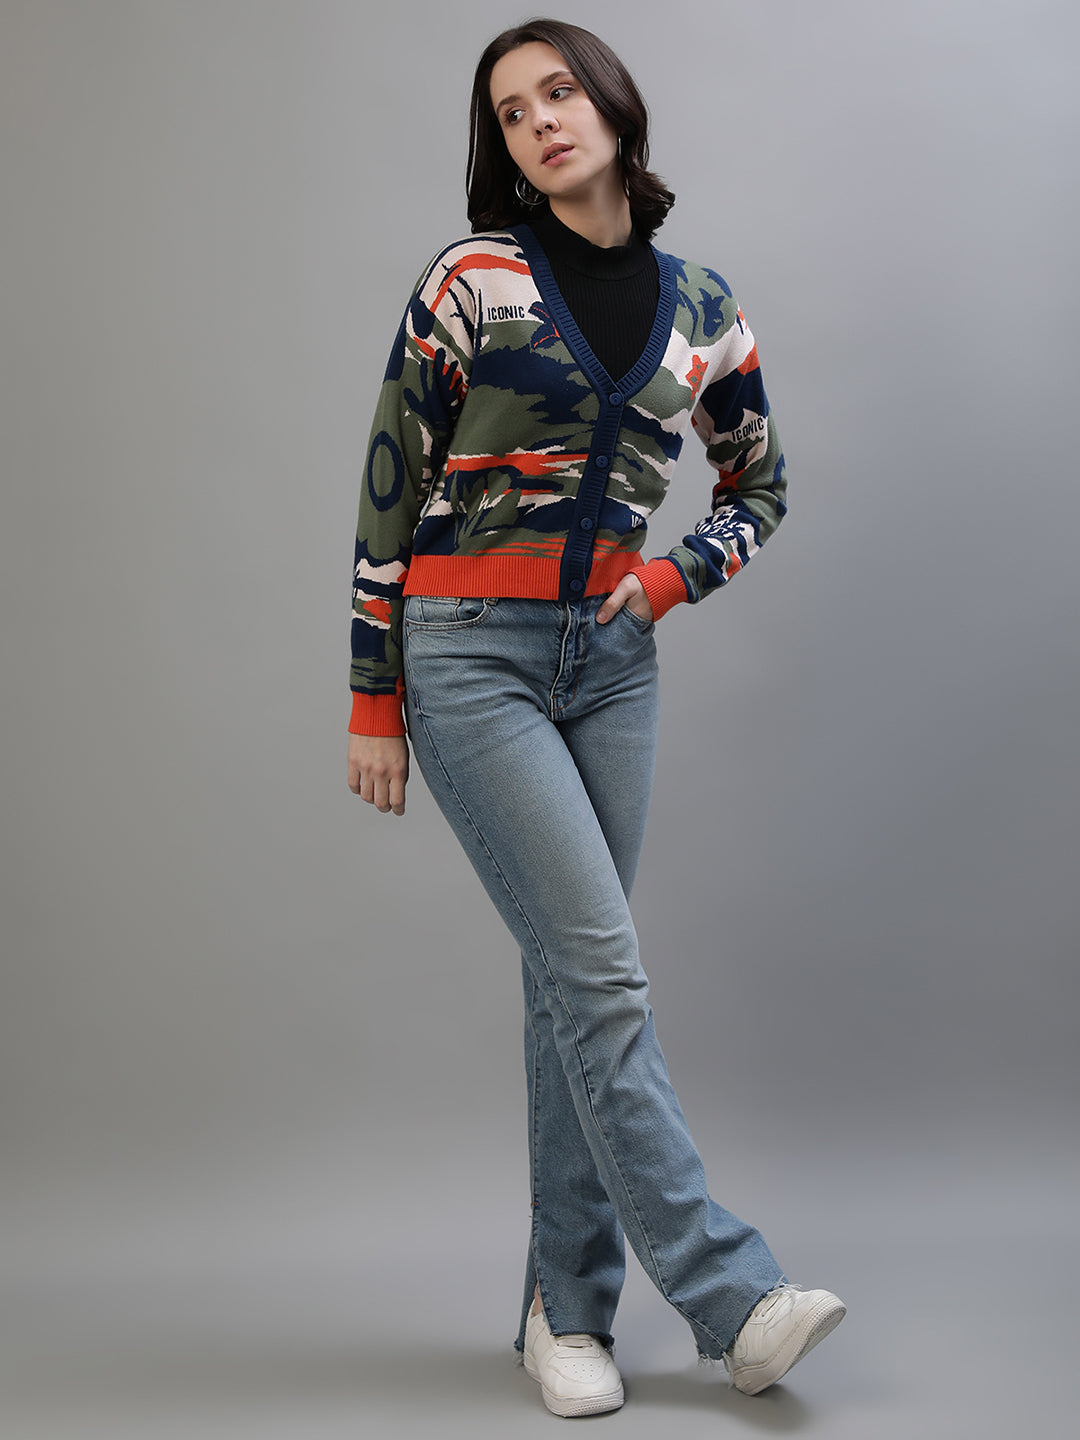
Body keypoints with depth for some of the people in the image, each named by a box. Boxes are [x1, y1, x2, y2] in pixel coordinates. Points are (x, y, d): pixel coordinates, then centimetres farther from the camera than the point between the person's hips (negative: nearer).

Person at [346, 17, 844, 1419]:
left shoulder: (700, 303, 8)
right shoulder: (471, 280, -3)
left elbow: (763, 482, 20)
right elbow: (389, 490, -1)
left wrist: (679, 577, 1)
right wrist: (374, 701, -2)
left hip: (612, 659, 4)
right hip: (470, 654, -4)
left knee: (572, 982, 6)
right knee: (602, 969, -11)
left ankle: (567, 1310, 15)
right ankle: (732, 1295, -6)